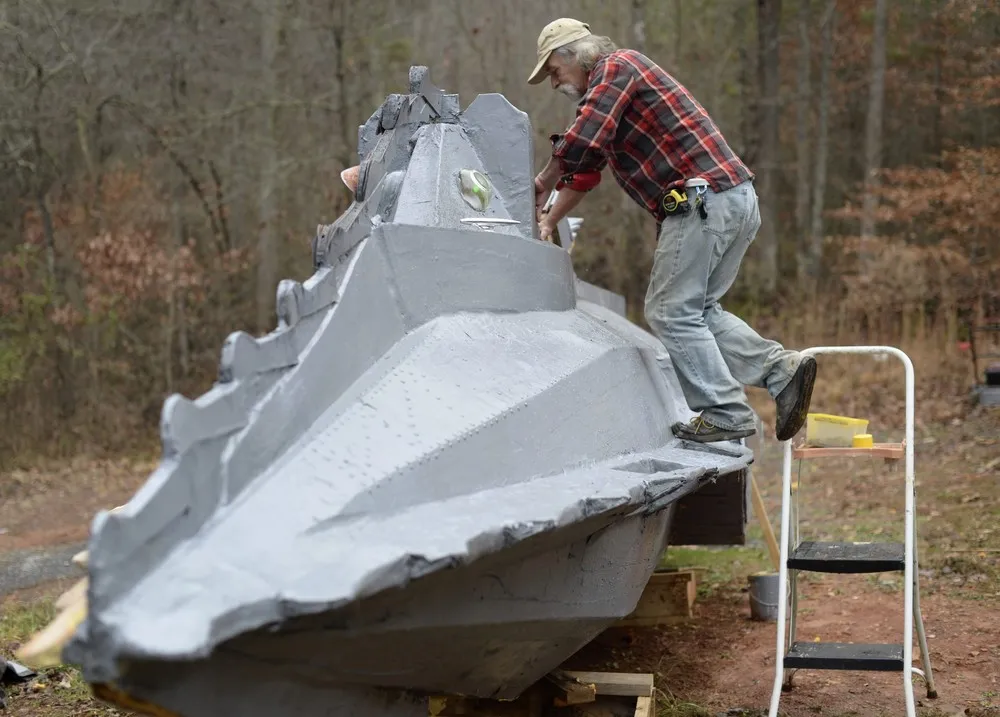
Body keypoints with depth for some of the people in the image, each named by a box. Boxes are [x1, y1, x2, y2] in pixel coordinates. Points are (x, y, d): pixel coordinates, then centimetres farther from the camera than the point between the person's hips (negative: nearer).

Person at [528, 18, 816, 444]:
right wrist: (548, 220, 26)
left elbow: (581, 143, -17)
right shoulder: (610, 87, 29)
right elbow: (586, 172, 33)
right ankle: (782, 368, 5)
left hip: (705, 197, -10)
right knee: (695, 309, 16)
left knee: (671, 311, -3)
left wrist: (542, 184, -1)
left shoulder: (615, 67, -3)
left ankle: (726, 414, -3)